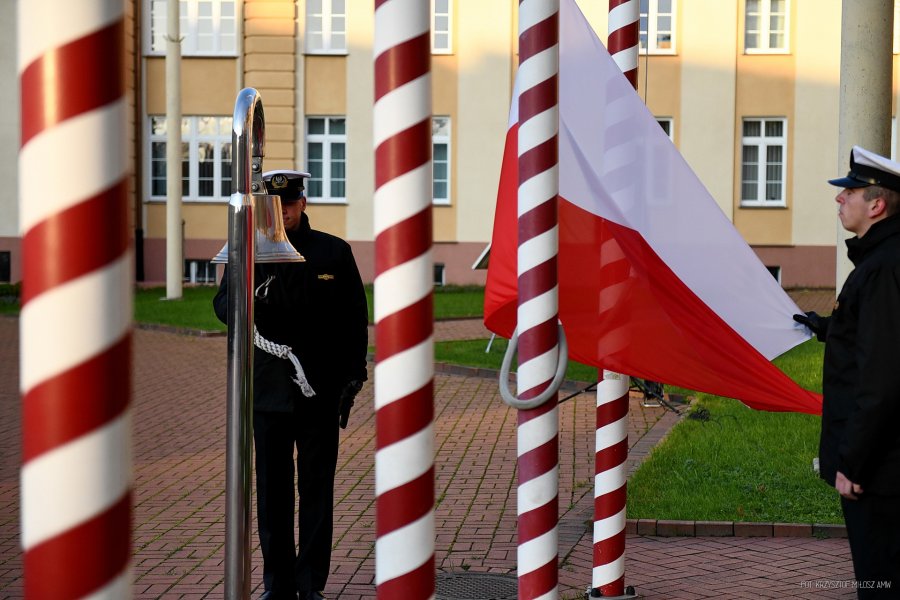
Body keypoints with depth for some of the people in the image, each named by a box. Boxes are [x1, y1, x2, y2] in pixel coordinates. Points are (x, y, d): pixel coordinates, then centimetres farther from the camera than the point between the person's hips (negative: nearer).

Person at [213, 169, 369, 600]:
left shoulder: (335, 253, 3)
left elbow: (355, 318, 5)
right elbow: (222, 305, -2)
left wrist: (353, 376, -1)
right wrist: (250, 301, -25)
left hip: (321, 393, -1)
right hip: (269, 391, 1)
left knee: (316, 489, 4)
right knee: (272, 489, 6)